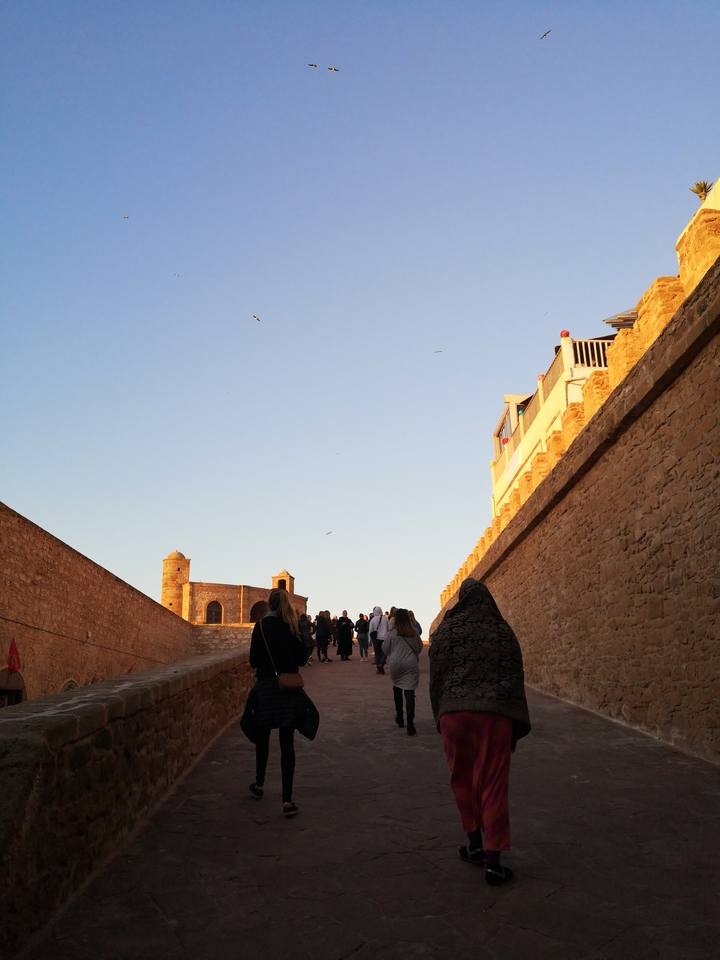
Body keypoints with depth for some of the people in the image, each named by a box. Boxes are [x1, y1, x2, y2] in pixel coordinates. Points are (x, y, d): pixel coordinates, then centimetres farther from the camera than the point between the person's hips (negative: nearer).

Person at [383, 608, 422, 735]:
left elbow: (385, 650, 3)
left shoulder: (392, 633, -5)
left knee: (397, 689, 22)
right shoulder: (414, 632, 1)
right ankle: (410, 725, -12)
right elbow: (420, 647, 14)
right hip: (411, 665, 0)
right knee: (409, 693, -4)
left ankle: (399, 718, 30)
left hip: (396, 664, 0)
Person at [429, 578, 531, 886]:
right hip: (495, 714, 0)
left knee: (463, 780, 18)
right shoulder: (503, 632, 5)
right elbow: (516, 679, 6)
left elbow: (435, 678, 5)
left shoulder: (445, 632, 3)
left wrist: (440, 717, 15)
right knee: (493, 785, 5)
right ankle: (493, 861, 6)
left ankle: (475, 844, 27)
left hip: (454, 711, 0)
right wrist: (516, 727, 12)